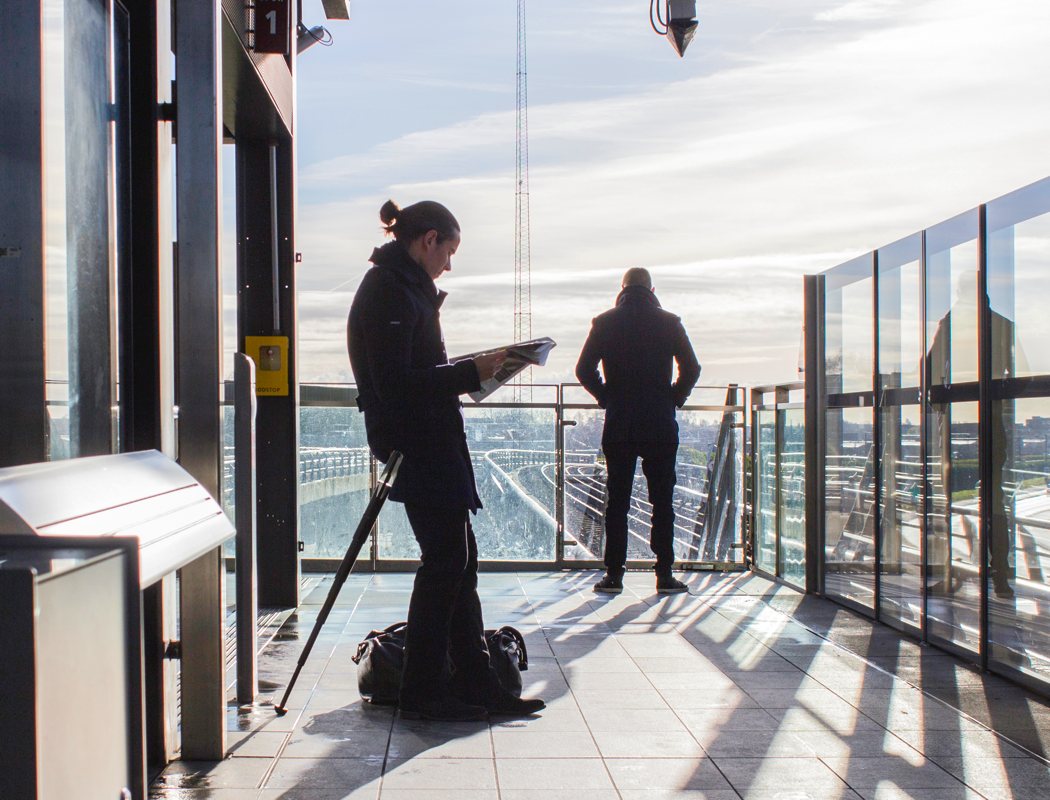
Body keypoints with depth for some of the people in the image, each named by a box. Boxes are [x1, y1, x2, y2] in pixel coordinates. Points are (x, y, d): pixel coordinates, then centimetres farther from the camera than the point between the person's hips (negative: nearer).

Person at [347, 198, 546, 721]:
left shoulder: (405, 287, 19)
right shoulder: (390, 292, -13)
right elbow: (396, 383, -21)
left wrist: (469, 372, 11)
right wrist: (471, 373, -18)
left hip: (430, 442, 10)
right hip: (415, 446, -10)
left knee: (457, 560, 10)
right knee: (445, 559, -5)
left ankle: (476, 684, 17)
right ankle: (421, 693, 5)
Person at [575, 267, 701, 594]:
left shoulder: (604, 322, 3)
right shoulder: (669, 322, 2)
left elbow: (584, 370, 0)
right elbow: (691, 368, -2)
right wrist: (675, 398, 12)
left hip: (618, 426, 1)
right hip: (661, 426, -1)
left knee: (617, 501, 6)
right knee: (662, 501, 4)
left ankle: (614, 574, 5)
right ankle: (665, 575, 4)